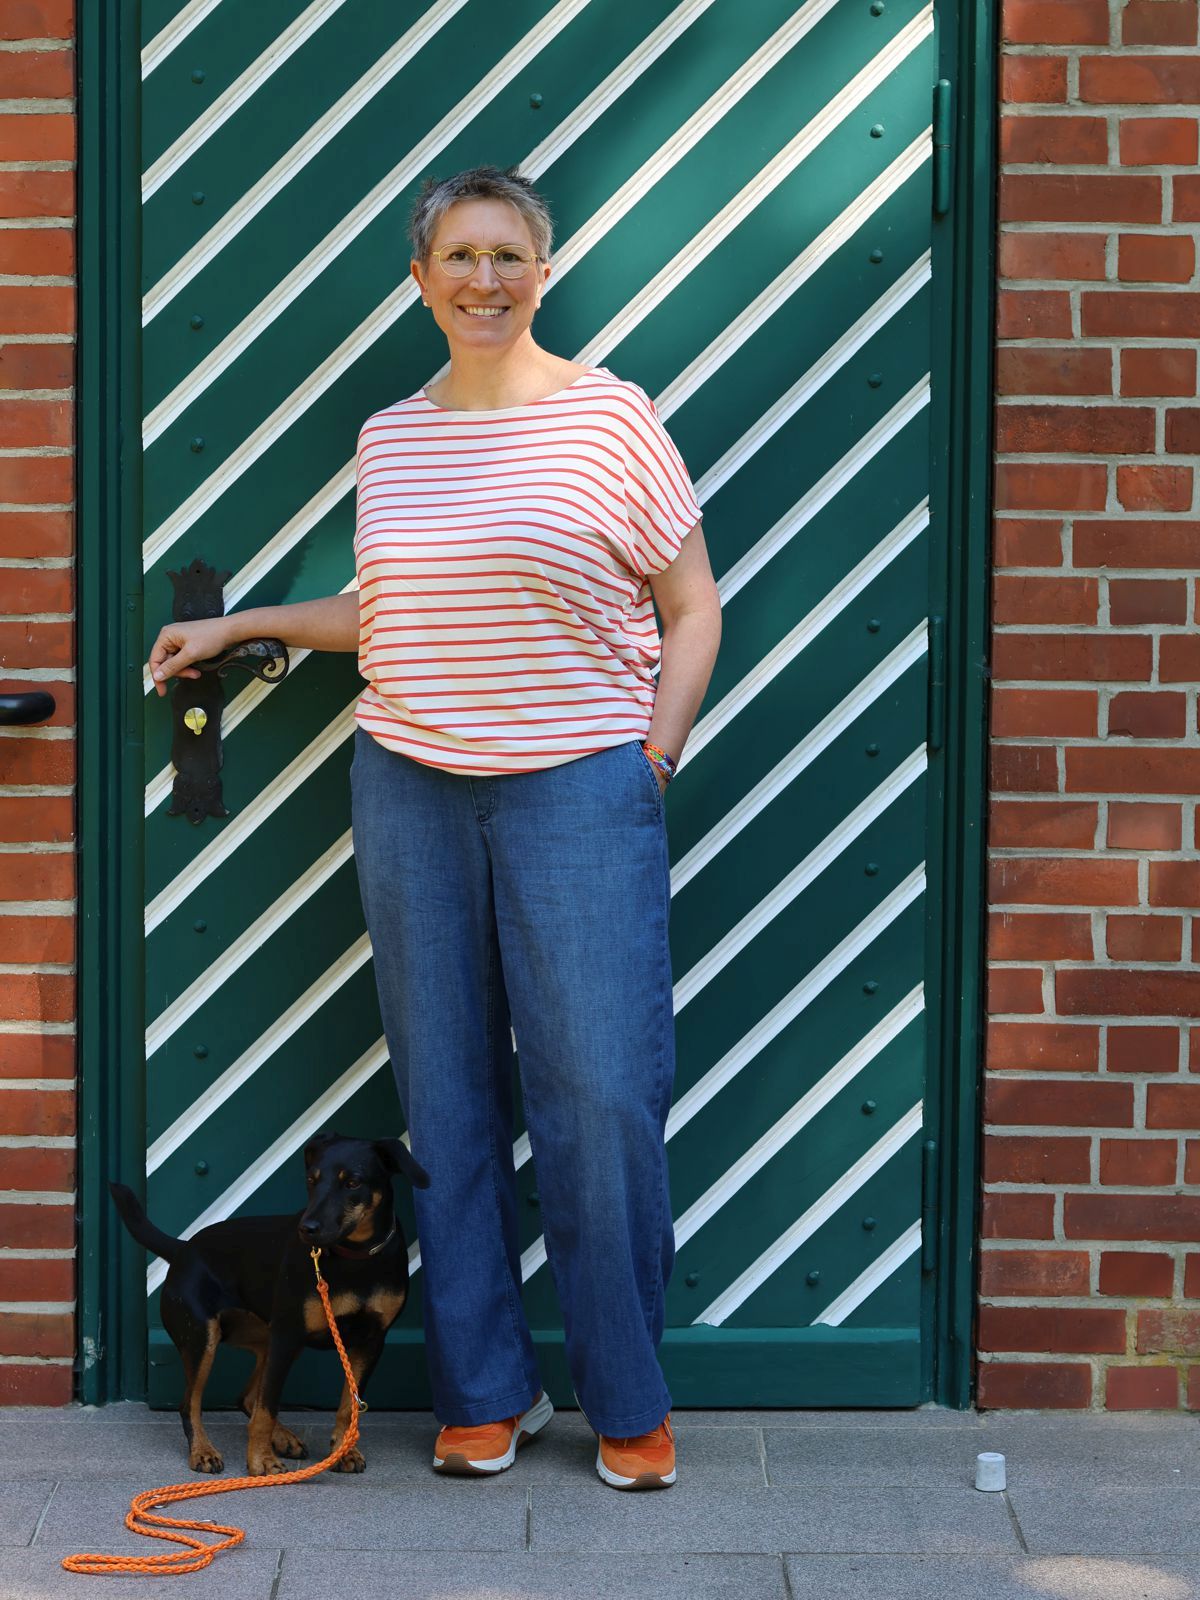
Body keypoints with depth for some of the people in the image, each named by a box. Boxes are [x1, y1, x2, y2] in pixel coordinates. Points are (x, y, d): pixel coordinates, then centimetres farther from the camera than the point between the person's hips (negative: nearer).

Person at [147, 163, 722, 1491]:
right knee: (446, 1098, 6)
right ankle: (485, 1393, 18)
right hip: (411, 787, 4)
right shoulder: (388, 437, 11)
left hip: (578, 787, -4)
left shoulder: (608, 415, -1)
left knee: (603, 1098, -5)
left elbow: (689, 609, 2)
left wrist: (655, 756, -6)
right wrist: (239, 626, 24)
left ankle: (629, 1405, 10)